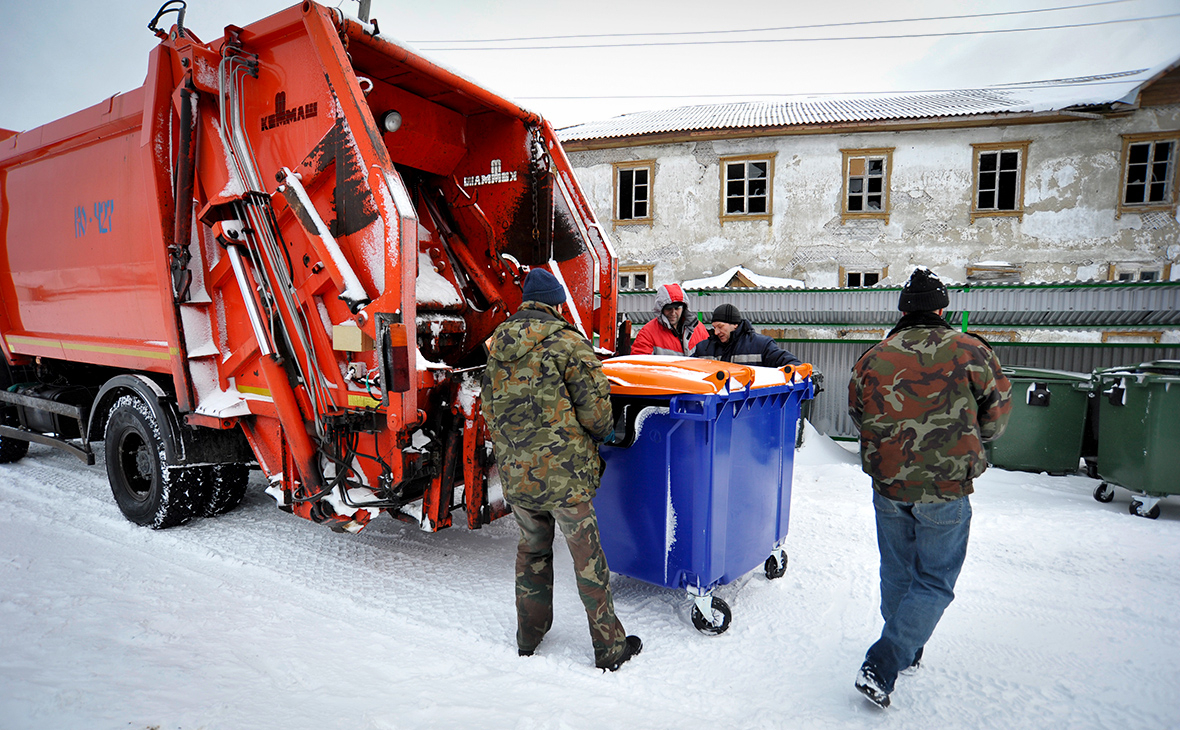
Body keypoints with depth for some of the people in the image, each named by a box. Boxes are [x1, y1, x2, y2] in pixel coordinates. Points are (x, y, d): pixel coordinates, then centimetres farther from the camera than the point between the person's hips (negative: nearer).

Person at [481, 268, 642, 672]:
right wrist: (603, 431, 10)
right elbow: (595, 410, -12)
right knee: (588, 558, 8)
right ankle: (609, 647, 21)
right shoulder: (567, 342, -10)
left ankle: (529, 637, 37)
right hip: (564, 472, -5)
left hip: (514, 475, 6)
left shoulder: (497, 344, 9)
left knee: (532, 549, 23)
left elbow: (491, 411, 15)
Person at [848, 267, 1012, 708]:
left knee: (896, 573, 20)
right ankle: (882, 667, 1)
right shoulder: (970, 352, -7)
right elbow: (997, 414, 4)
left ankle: (907, 651, 39)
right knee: (934, 583, 9)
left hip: (887, 486, 3)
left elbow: (858, 416, 10)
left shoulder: (873, 358, -1)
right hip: (946, 490, -2)